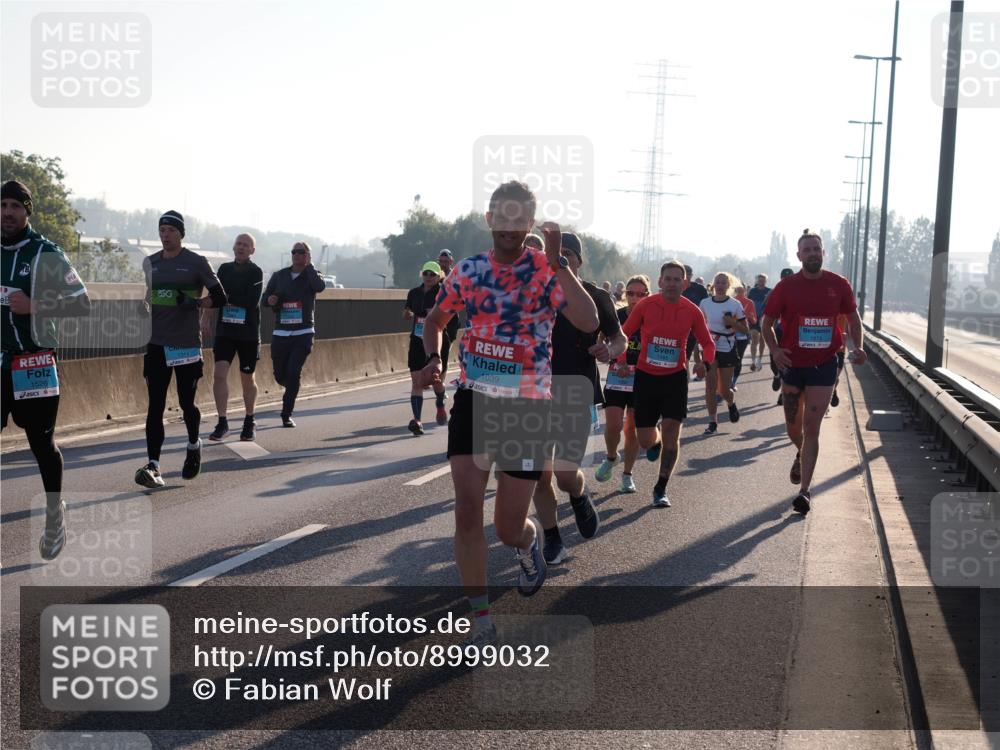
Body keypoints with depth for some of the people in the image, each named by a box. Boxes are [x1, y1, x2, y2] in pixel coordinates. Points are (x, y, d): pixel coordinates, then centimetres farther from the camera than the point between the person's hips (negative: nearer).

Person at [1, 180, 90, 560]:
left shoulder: (46, 254, -4)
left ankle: (55, 513, 21)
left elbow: (81, 303, -6)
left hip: (33, 362, -4)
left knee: (42, 442, 4)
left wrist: (34, 306, -17)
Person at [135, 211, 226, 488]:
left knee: (187, 402, 5)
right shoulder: (150, 263, 12)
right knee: (155, 405, -5)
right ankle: (153, 466, -8)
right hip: (157, 344, 3)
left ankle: (194, 445, 34)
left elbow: (219, 298, 0)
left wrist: (196, 303, -16)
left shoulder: (197, 263, -2)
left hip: (187, 344, -3)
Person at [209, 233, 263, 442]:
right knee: (220, 374, -11)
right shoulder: (225, 269, 9)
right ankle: (222, 422, -6)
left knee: (247, 379, 8)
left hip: (248, 333, -3)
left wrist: (227, 298, -11)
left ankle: (249, 422, 25)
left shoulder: (256, 272, -4)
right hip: (225, 330, 3)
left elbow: (252, 301, -16)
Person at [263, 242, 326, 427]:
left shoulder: (311, 276, 3)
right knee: (280, 375, 6)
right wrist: (270, 299, -12)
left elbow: (320, 286, -21)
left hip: (303, 333, -3)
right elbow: (265, 297, 12)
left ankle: (287, 414, -5)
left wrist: (308, 266, -12)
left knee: (294, 373, -13)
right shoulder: (279, 276, 10)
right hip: (281, 333, 3)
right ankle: (292, 389, 41)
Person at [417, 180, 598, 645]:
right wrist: (433, 358, 0)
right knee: (467, 512, -9)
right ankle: (481, 620, 5)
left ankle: (530, 541, 43)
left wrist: (557, 262, -29)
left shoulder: (548, 272, -7)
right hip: (473, 400, 2)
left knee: (508, 528, 3)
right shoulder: (469, 271, 3)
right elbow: (435, 320, 20)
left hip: (527, 407, -2)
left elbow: (588, 322, -26)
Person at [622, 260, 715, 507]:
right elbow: (624, 334, 4)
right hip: (646, 375, 0)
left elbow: (707, 342, 6)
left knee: (671, 433, -7)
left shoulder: (692, 311, -4)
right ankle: (655, 442, 43)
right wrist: (622, 361, -10)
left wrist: (705, 362, -14)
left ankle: (660, 490, 7)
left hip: (675, 377, 0)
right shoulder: (645, 305, -7)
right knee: (645, 441, 2)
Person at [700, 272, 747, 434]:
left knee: (724, 389, 3)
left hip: (728, 349, -2)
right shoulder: (705, 303, 1)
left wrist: (732, 322, -20)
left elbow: (745, 329, -4)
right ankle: (713, 422, 2)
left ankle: (732, 403, 38)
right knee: (710, 386, -6)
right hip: (710, 348, 2)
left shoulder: (735, 305, -6)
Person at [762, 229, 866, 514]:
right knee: (793, 427, 13)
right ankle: (801, 454, 48)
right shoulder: (786, 286, -4)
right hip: (792, 364, 1)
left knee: (811, 427, -5)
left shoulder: (839, 285, -2)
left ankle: (804, 490, -1)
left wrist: (858, 347, -4)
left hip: (824, 365, -1)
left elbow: (853, 318, 12)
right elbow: (767, 323, 4)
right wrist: (775, 350, -13)